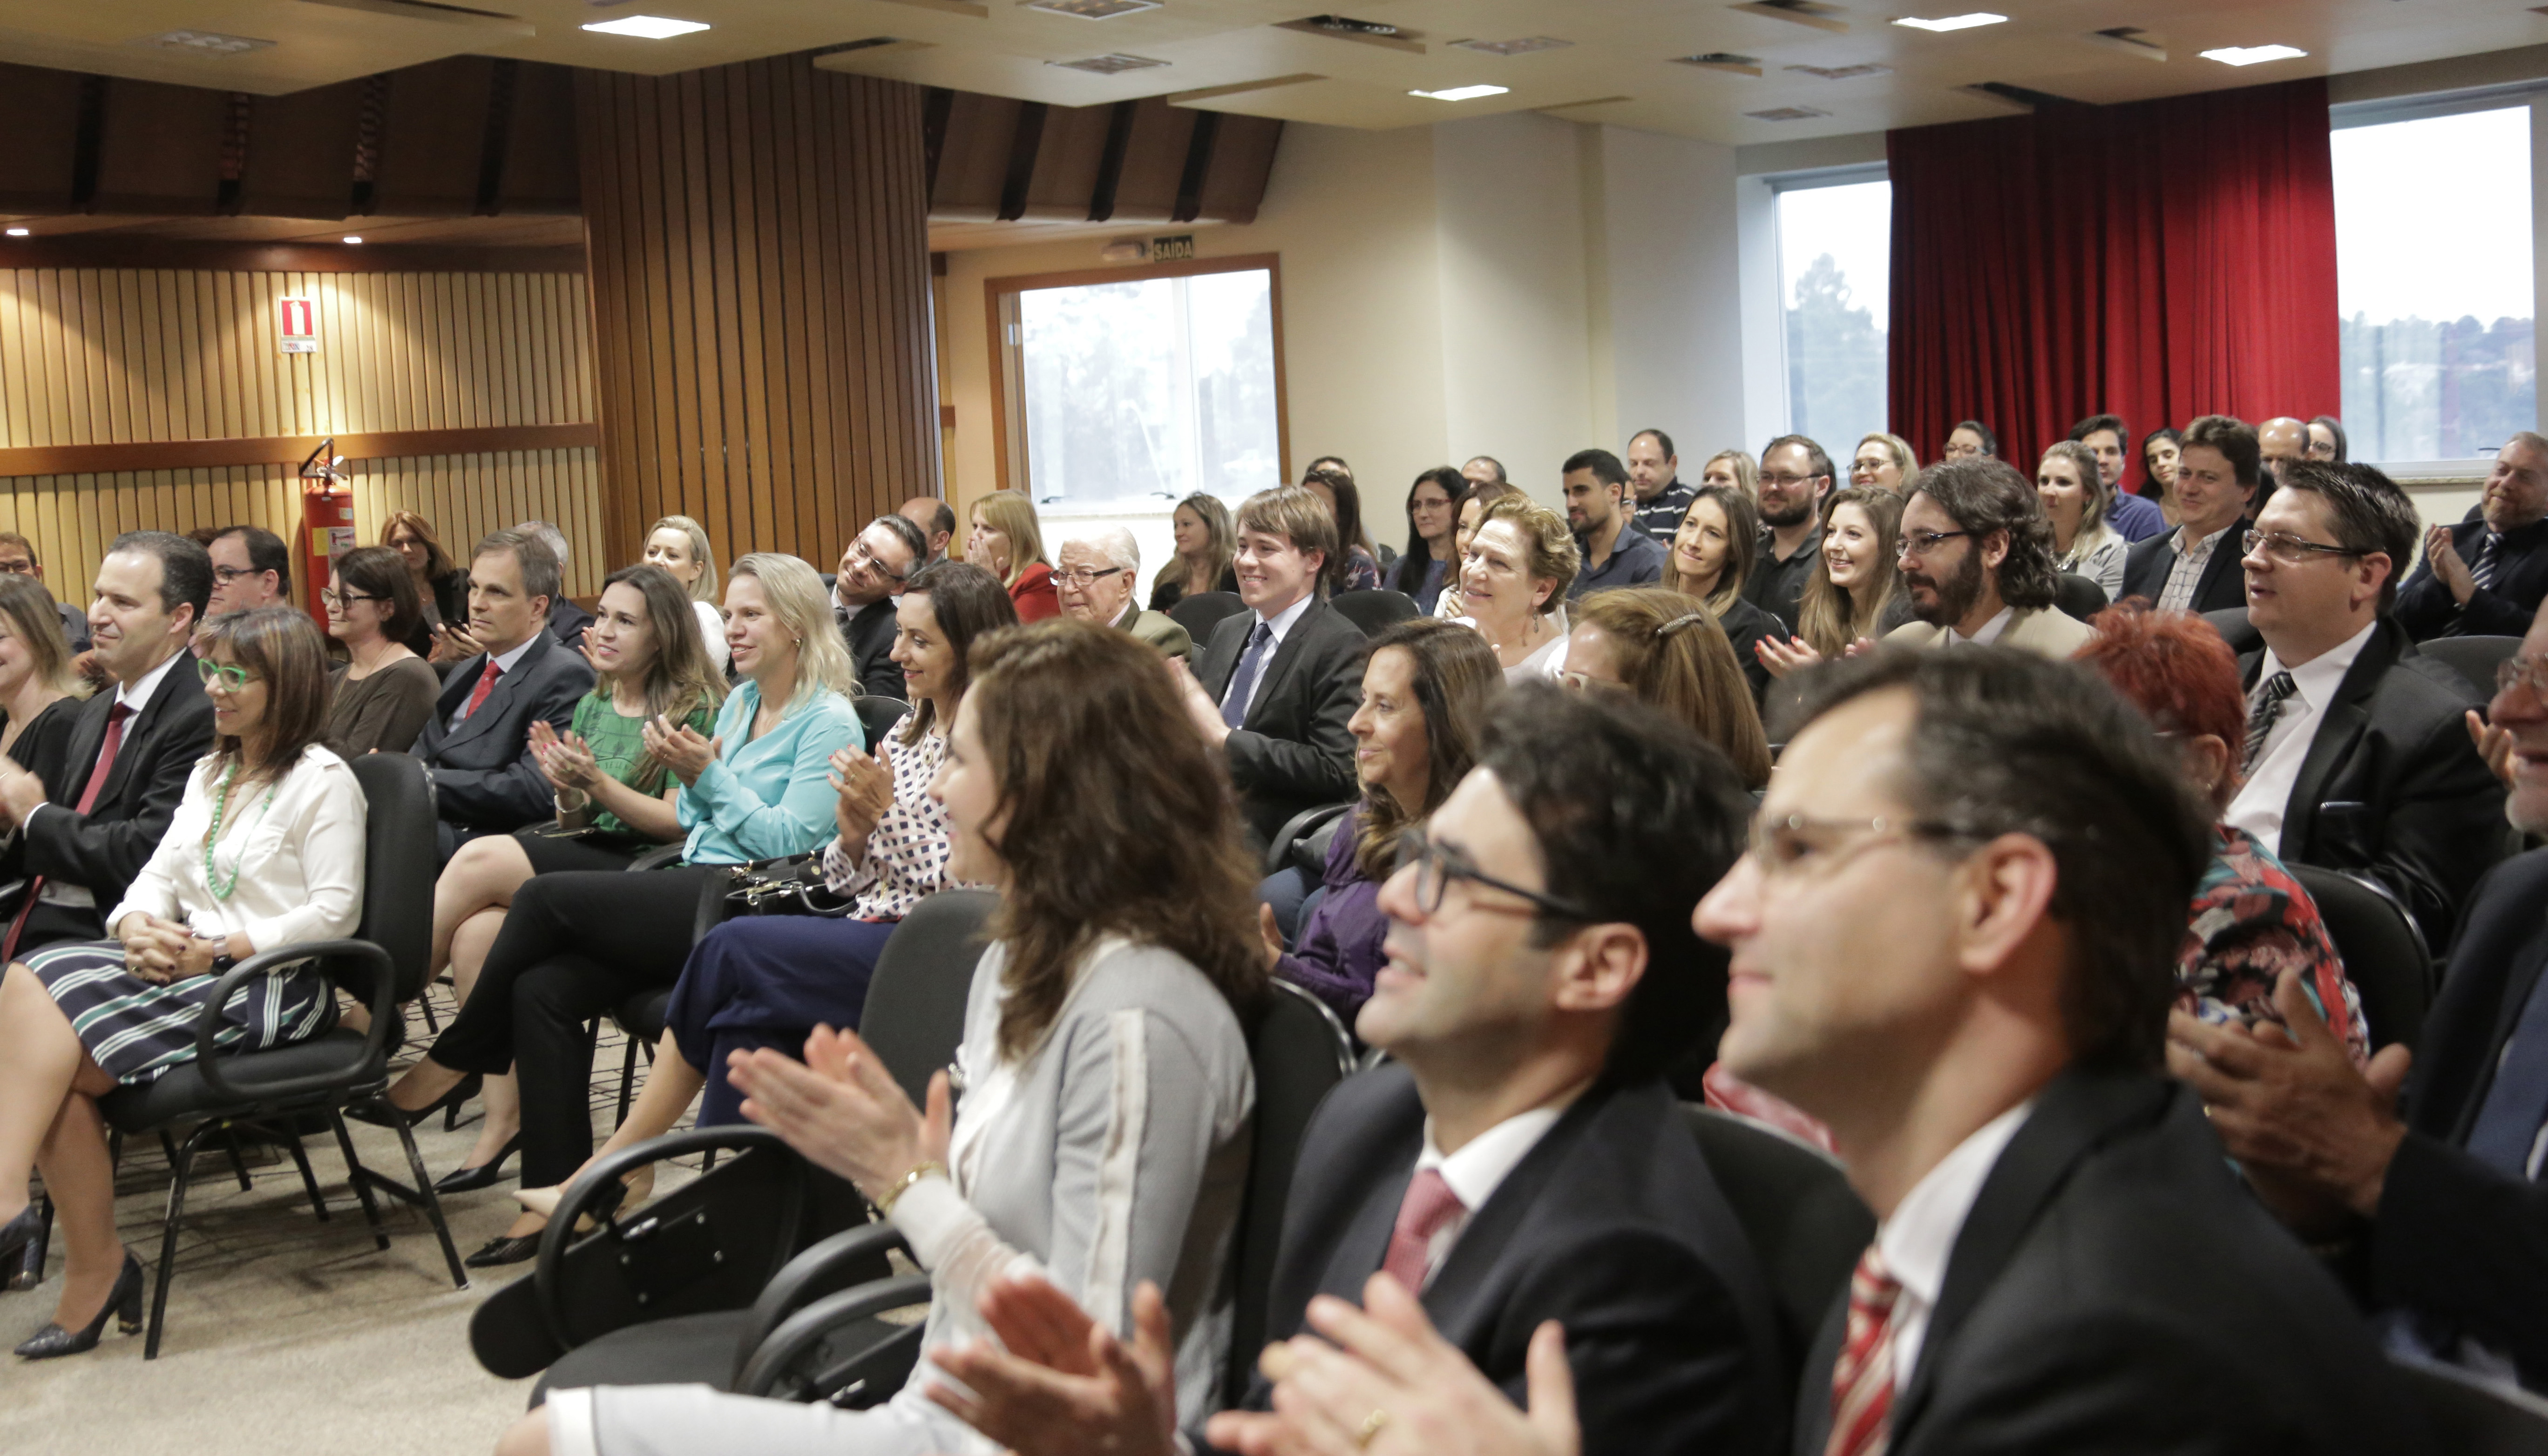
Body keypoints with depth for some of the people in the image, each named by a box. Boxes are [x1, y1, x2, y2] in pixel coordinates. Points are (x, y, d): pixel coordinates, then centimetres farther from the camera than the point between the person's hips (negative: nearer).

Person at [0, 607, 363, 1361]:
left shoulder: (323, 780, -3)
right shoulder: (209, 774, 23)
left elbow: (334, 913, -11)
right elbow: (159, 875, 16)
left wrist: (222, 949, -17)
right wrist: (141, 928, -7)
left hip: (275, 987, -7)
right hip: (188, 967, 7)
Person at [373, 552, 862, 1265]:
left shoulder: (829, 720, -5)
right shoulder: (739, 703, 20)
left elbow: (789, 840, -12)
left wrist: (708, 774, -13)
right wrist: (689, 774, 2)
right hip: (695, 890, 8)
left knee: (545, 896, -18)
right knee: (541, 988, -16)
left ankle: (451, 1062, 2)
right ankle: (557, 1202, -14)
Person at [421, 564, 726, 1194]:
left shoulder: (695, 710, -3)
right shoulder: (593, 706, 18)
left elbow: (679, 824, -9)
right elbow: (575, 823, 18)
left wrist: (598, 783, -18)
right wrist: (565, 789, -4)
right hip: (585, 857, 7)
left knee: (482, 859, -23)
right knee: (477, 932, -23)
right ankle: (504, 1118, -18)